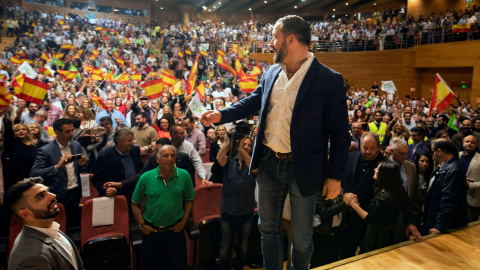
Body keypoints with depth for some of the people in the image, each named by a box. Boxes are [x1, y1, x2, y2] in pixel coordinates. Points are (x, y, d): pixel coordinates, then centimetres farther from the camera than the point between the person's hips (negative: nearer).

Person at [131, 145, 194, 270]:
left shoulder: (184, 176, -10)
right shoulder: (146, 178, -10)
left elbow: (189, 200, 1)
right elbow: (135, 204, -1)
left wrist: (183, 222, -5)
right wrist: (141, 225, -7)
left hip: (175, 230, 0)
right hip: (151, 230, 0)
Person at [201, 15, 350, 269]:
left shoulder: (330, 80, -13)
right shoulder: (271, 73, 4)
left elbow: (340, 133, -10)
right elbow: (253, 101, 16)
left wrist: (335, 175, -9)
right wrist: (221, 114, 3)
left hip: (303, 169, -4)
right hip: (268, 163, 5)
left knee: (301, 239, 13)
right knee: (268, 228, 20)